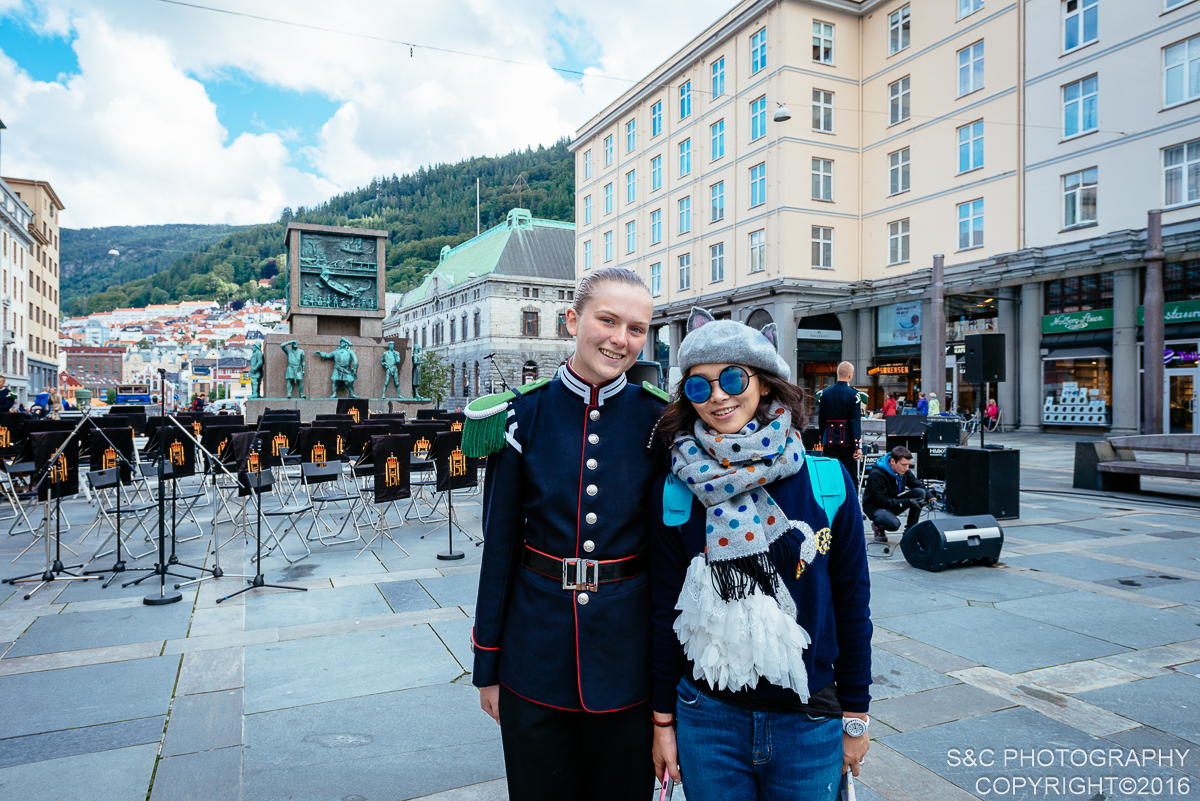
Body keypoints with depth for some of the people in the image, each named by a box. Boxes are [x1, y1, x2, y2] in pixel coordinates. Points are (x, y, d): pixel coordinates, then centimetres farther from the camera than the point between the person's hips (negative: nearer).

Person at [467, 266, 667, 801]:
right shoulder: (524, 414, -5)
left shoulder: (659, 420, -5)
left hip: (629, 649, 0)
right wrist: (487, 667, 2)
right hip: (537, 651, 0)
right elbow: (499, 542, -1)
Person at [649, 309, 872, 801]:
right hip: (707, 718, 0)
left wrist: (856, 715, 5)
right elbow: (665, 609, 0)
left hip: (808, 723, 0)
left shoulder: (827, 480, -8)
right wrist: (663, 719, 3)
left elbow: (852, 603, 0)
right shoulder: (676, 491, -7)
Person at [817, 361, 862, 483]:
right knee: (851, 477, 6)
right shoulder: (854, 394, -8)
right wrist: (858, 446, -11)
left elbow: (821, 421, 9)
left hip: (829, 441, 3)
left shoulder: (824, 394, 5)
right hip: (847, 441, -3)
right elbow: (856, 421, -12)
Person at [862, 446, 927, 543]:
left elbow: (919, 485, 1)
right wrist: (908, 502, -31)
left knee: (920, 492, -16)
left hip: (895, 501, 7)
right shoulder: (876, 474, -28)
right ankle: (877, 526, 2)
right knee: (894, 524, -37)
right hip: (875, 506, -7)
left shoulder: (904, 470, -7)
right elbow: (883, 501, -27)